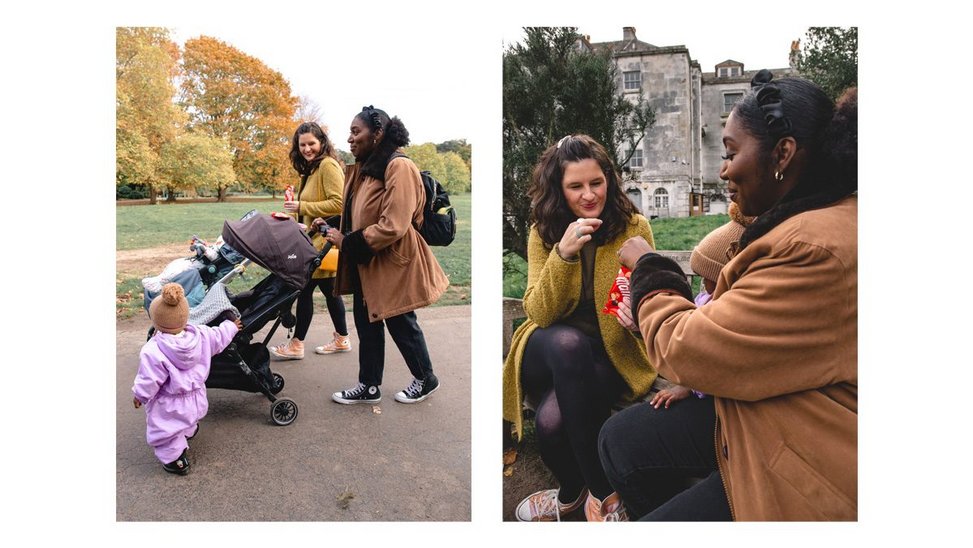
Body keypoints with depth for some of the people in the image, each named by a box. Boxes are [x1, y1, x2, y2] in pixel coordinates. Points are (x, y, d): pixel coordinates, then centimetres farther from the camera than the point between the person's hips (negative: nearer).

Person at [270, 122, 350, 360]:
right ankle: (342, 339, 25)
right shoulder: (311, 169, 18)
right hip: (315, 239, 10)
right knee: (328, 289, 14)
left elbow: (338, 204, -22)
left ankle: (296, 345, 5)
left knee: (305, 288, -5)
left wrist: (302, 207, -18)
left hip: (324, 240, -10)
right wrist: (296, 210, 7)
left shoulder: (328, 165, -13)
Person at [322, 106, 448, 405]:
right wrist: (336, 229, 3)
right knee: (367, 323, 14)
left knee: (401, 324, 7)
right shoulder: (364, 168, 9)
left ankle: (426, 379, 29)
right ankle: (369, 386, 28)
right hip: (365, 263, 9)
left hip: (393, 262, -8)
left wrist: (348, 242, -20)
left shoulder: (399, 167, -20)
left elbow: (392, 226, -27)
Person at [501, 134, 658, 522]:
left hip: (613, 352, -1)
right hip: (551, 352, 2)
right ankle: (602, 492, -16)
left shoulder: (635, 227, -6)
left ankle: (572, 493, 4)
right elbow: (539, 314, -14)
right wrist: (563, 254, -29)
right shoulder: (543, 232, -4)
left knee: (553, 419, -32)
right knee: (567, 342, -36)